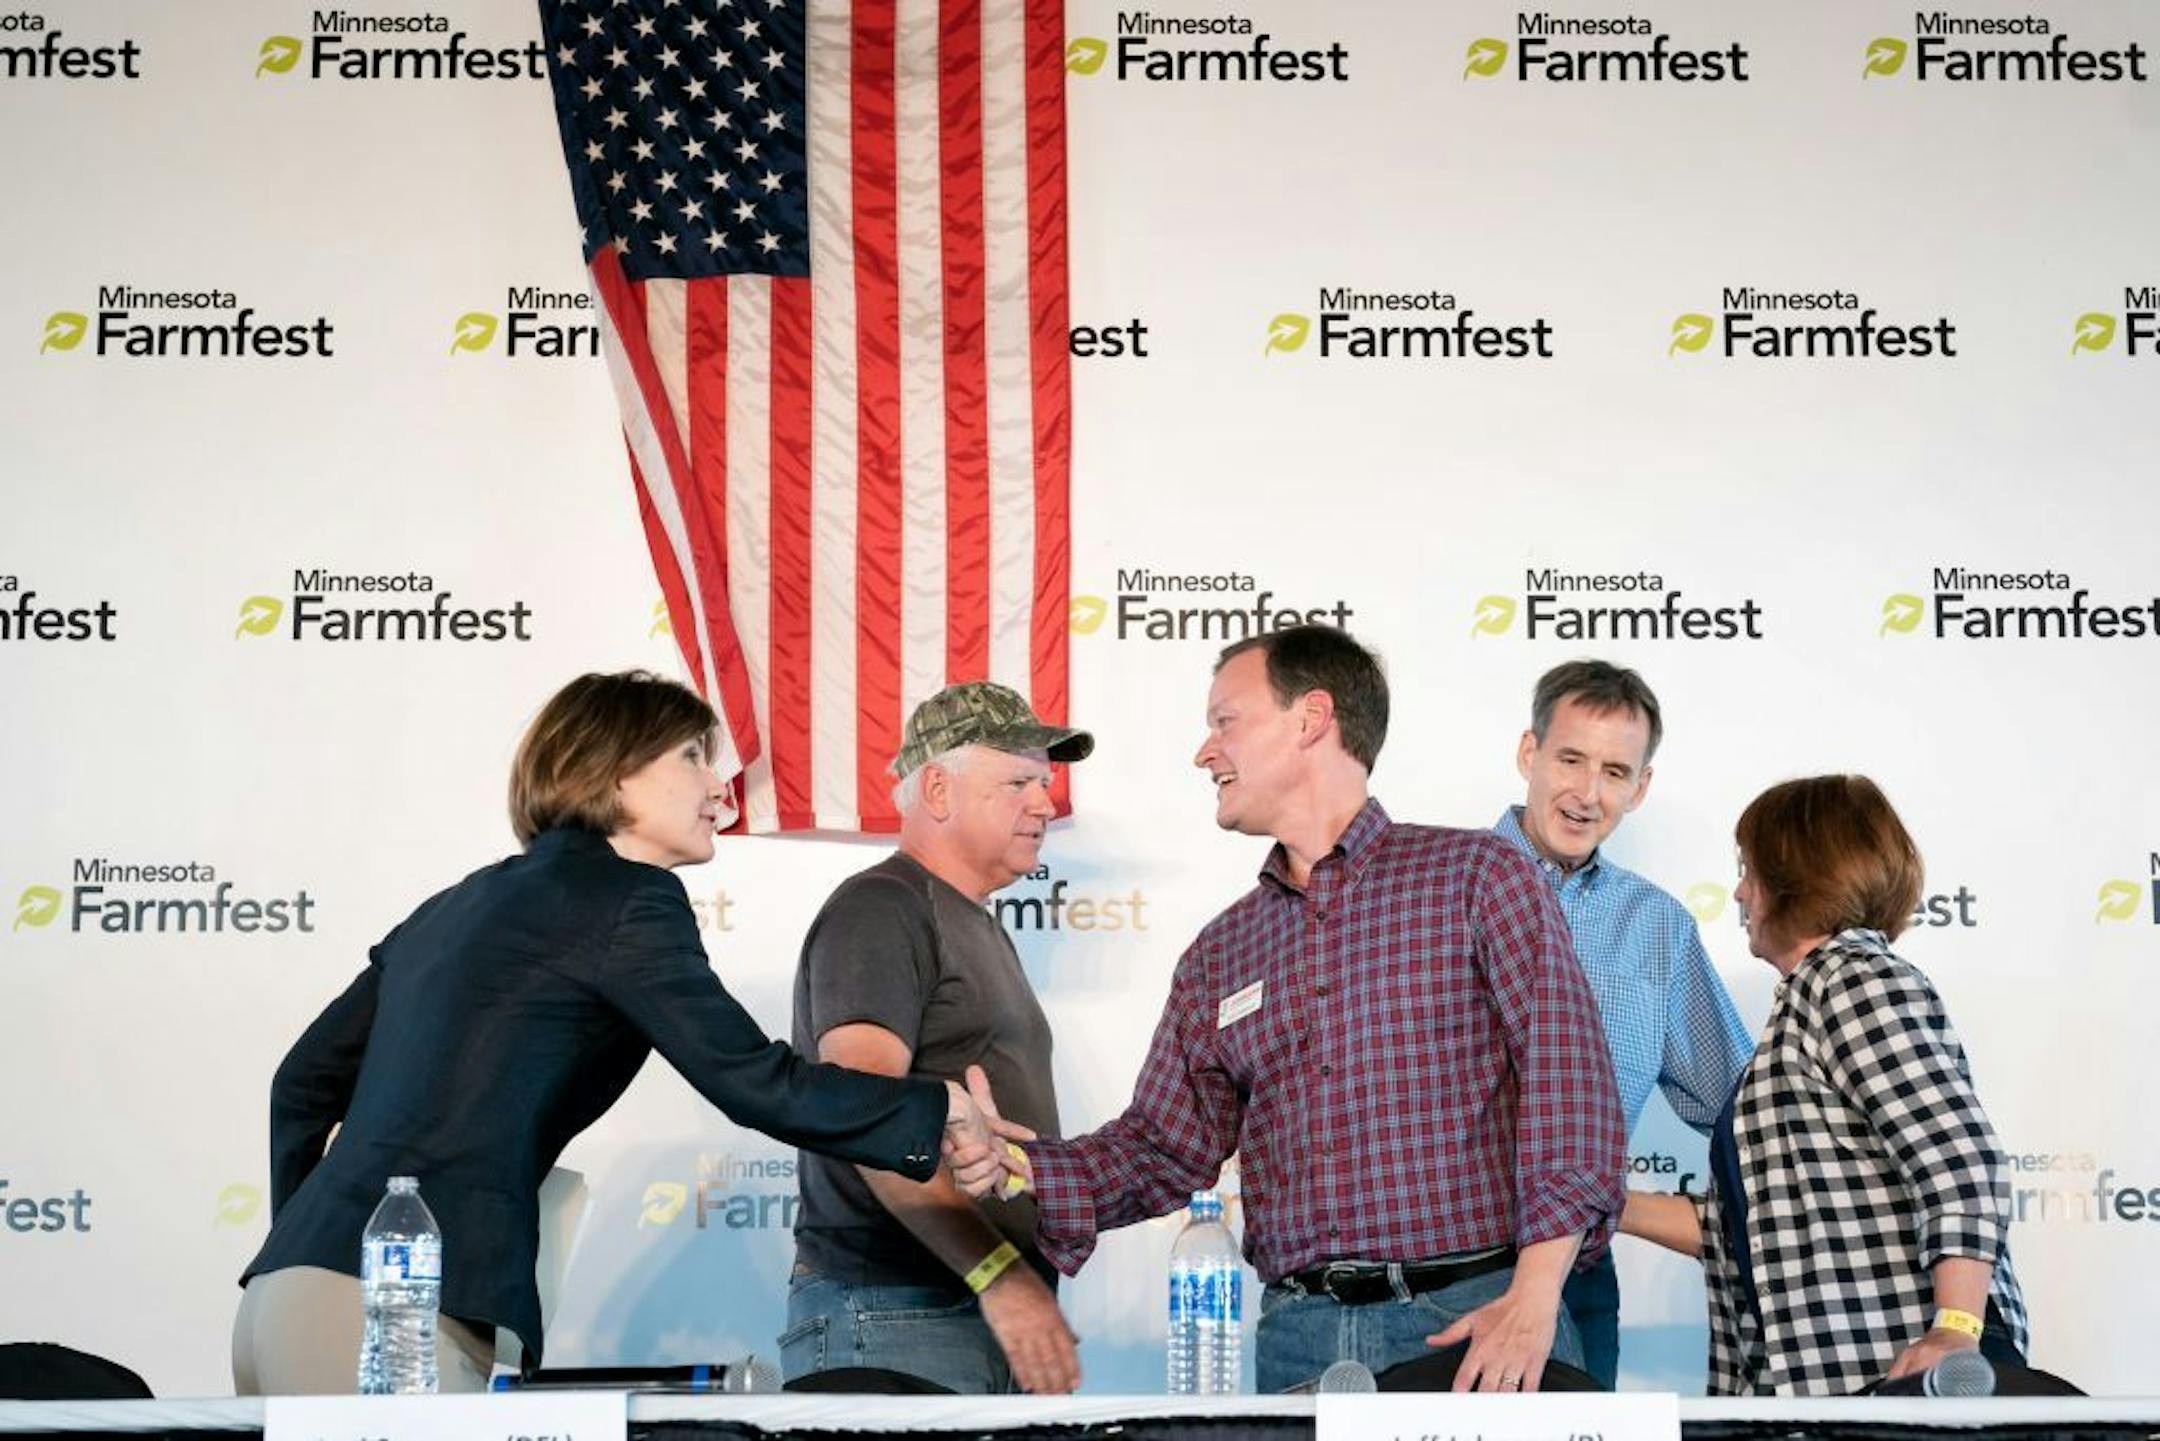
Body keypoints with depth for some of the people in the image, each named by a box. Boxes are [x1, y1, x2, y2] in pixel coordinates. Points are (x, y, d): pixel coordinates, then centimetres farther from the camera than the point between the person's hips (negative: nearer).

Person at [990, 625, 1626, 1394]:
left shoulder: (1478, 876, 1)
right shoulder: (1220, 955, 16)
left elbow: (1567, 1076, -7)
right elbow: (1163, 1146, 14)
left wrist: (1534, 1297, -17)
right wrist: (1018, 1170, -5)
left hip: (1479, 1323, -4)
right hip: (1298, 1339, 4)